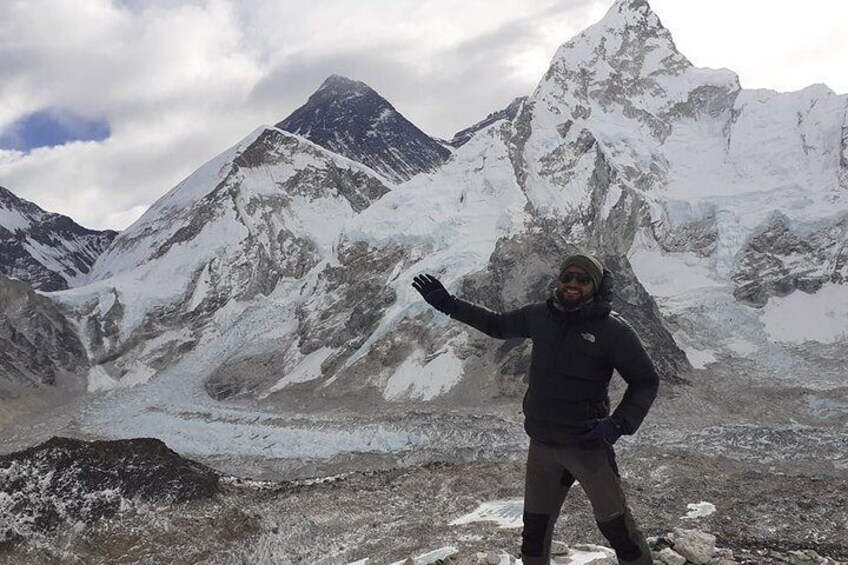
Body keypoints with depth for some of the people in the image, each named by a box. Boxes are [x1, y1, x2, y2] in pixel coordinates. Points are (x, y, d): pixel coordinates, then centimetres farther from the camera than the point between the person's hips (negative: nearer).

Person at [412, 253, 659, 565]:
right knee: (535, 529, 15)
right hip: (542, 445, 5)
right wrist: (449, 304, 15)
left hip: (587, 444, -5)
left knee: (616, 525, -1)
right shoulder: (540, 316, 2)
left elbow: (646, 381, -6)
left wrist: (618, 424, -20)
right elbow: (499, 325, 19)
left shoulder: (613, 329, -12)